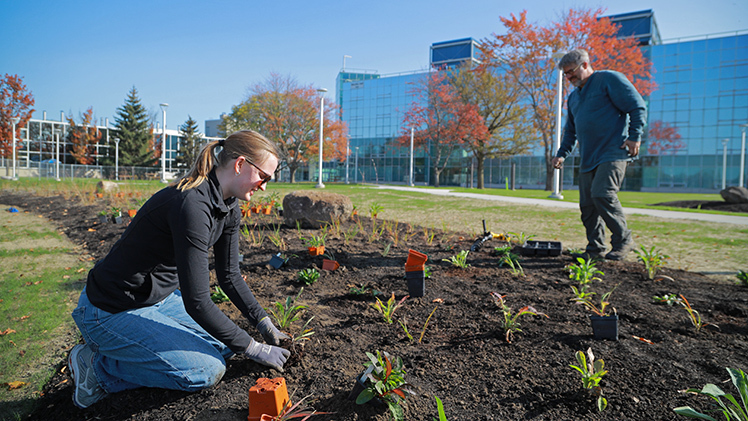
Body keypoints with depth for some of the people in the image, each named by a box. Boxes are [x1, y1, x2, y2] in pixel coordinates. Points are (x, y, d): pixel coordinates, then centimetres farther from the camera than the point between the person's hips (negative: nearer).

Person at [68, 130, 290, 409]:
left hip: (161, 299, 9)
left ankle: (124, 351, 12)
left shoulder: (228, 210, -2)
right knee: (207, 371, -16)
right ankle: (98, 366, 1)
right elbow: (196, 303, -30)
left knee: (224, 345, 7)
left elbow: (230, 276, 8)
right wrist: (253, 349, -20)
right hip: (112, 312, -9)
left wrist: (264, 323, 0)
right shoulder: (192, 206, -31)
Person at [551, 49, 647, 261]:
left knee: (602, 194, -21)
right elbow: (571, 131, 30)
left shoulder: (609, 79, 0)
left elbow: (638, 107, -5)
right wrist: (562, 154, 18)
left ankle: (623, 239, -2)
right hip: (588, 159, 8)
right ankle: (595, 249, 13)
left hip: (613, 153, -8)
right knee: (587, 204, 3)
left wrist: (634, 137, -14)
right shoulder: (573, 97, 22)